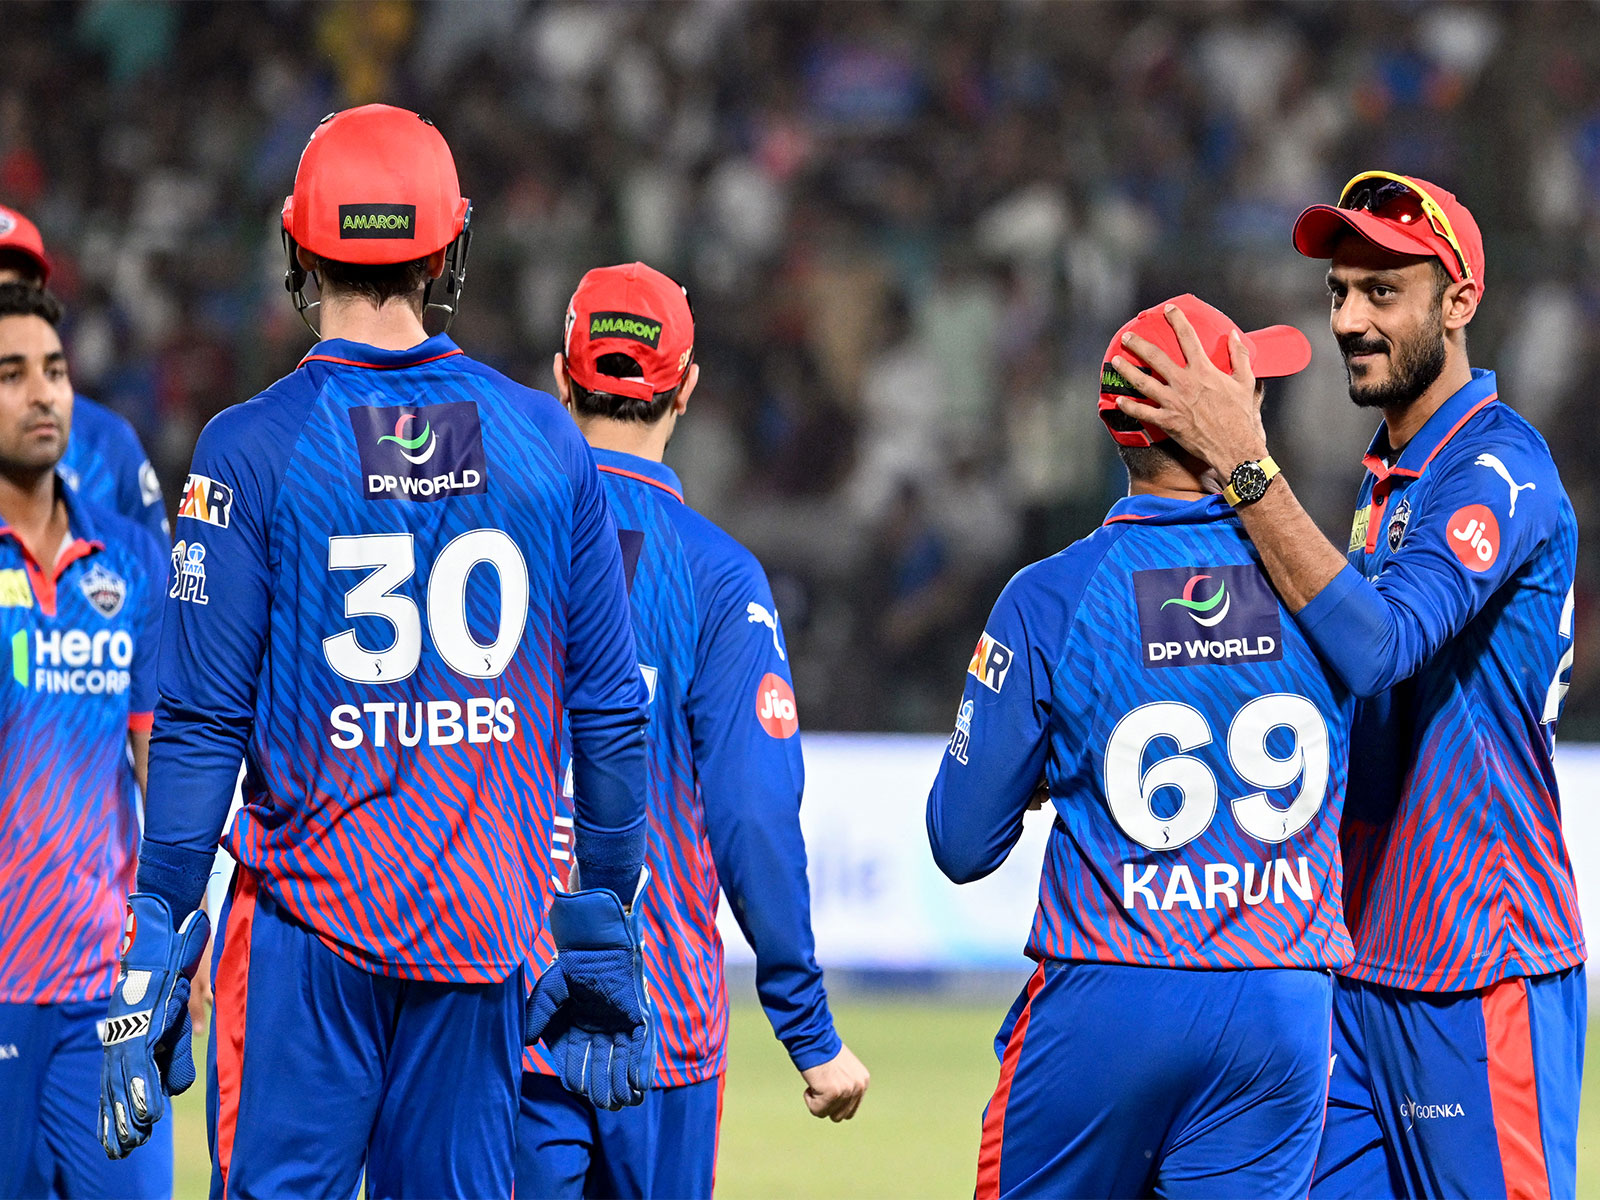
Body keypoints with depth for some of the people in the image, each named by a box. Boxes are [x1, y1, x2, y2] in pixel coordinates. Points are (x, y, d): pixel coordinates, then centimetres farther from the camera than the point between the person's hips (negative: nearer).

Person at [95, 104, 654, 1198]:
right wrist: (605, 930, 16)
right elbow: (611, 712, 6)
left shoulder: (253, 449, -6)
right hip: (486, 929, 3)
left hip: (310, 927, -3)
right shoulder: (545, 442, 4)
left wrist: (153, 956, -3)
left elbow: (202, 725, -7)